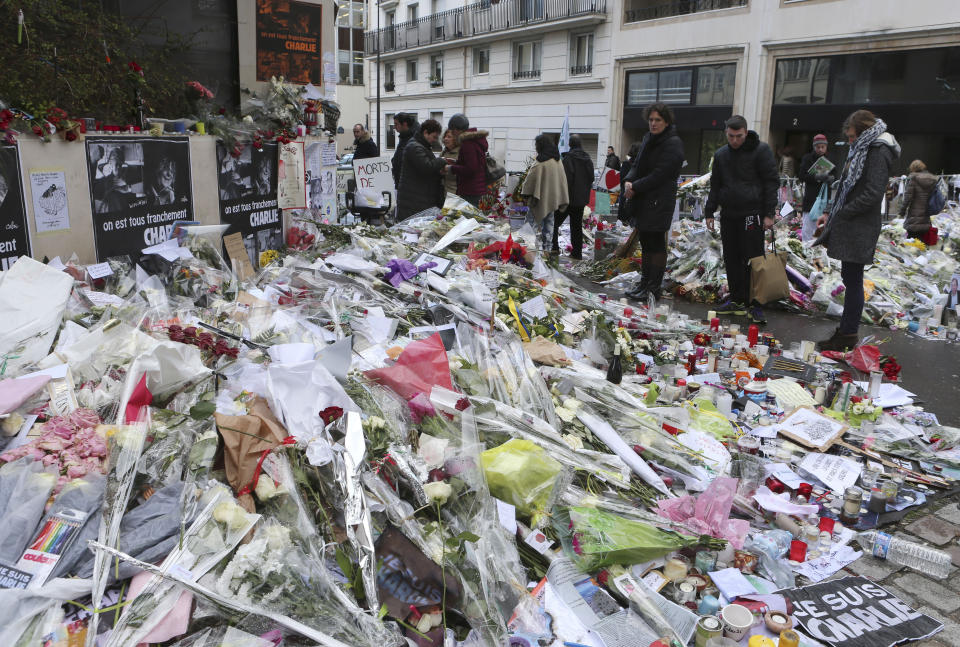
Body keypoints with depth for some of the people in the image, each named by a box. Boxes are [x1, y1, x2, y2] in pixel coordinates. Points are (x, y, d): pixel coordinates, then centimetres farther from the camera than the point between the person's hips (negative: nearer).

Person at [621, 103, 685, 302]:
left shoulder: (672, 144, -12)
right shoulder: (648, 139, 15)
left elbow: (659, 175, -18)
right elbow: (637, 165, 16)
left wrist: (635, 188, -15)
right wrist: (629, 181, -4)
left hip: (658, 203, -8)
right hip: (642, 201, 8)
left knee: (656, 244, -4)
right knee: (645, 242, 14)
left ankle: (653, 289, 1)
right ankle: (644, 282, 24)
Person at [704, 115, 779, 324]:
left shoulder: (760, 150, -4)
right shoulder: (721, 154, 13)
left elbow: (771, 182, -5)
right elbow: (715, 186, 20)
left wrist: (769, 214, -11)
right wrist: (709, 212, 14)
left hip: (752, 214, -6)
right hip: (728, 215, 6)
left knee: (753, 260, -5)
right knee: (731, 260, 9)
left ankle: (756, 305, -1)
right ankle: (737, 300, 18)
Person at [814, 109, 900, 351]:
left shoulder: (879, 153, -13)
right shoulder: (862, 151, 17)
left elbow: (873, 193, -21)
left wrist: (840, 214, -16)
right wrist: (831, 213, 10)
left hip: (859, 230, -9)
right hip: (849, 228, 9)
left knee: (852, 281, -4)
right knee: (850, 279, 14)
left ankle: (848, 335, 4)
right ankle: (846, 329, 22)